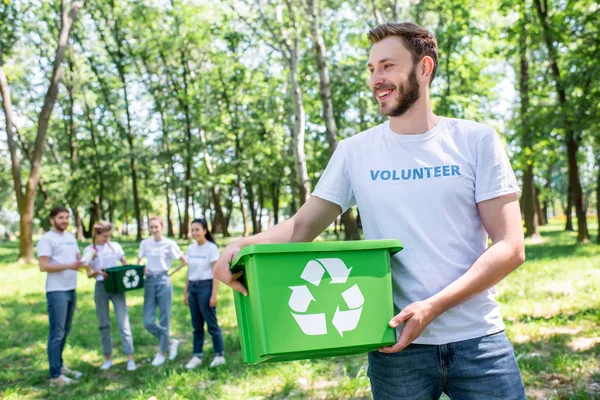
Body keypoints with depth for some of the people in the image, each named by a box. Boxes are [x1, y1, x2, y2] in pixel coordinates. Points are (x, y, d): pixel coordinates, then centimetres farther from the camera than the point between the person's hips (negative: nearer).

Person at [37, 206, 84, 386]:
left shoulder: (71, 237, 14)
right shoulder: (46, 239, -10)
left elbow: (78, 258, 19)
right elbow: (43, 266, -18)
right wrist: (69, 266, -24)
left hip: (71, 290, 8)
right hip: (56, 292, -8)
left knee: (65, 331, 16)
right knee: (57, 333, -5)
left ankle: (60, 366, 28)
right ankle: (55, 375, 1)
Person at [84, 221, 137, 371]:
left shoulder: (115, 246, 8)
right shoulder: (89, 250, 3)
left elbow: (126, 264, 11)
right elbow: (89, 274, 0)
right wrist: (97, 272, -22)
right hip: (101, 287, 0)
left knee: (123, 322, -7)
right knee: (104, 324, 7)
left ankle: (130, 358, -7)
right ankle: (108, 358, 20)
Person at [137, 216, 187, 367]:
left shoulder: (169, 244, -3)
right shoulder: (145, 243, 8)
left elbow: (184, 262, 3)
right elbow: (139, 262, 18)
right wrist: (141, 269, -2)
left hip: (164, 281, -4)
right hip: (149, 281, 4)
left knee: (164, 319, 1)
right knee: (148, 322, 0)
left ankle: (162, 353, 15)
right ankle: (171, 342, 21)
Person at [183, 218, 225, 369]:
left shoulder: (211, 248, -8)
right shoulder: (191, 248, 10)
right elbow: (189, 272, 14)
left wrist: (214, 294, -15)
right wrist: (185, 292, 13)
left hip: (206, 286, -6)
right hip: (193, 287, 6)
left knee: (211, 323, -2)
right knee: (197, 325, 10)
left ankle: (219, 355, 9)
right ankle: (197, 356, 16)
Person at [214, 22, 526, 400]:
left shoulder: (477, 140, -2)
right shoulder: (354, 152, 2)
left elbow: (510, 247, -6)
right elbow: (302, 225, 1)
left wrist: (433, 306, -18)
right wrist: (244, 245, -21)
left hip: (477, 341, -1)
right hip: (397, 345, 1)